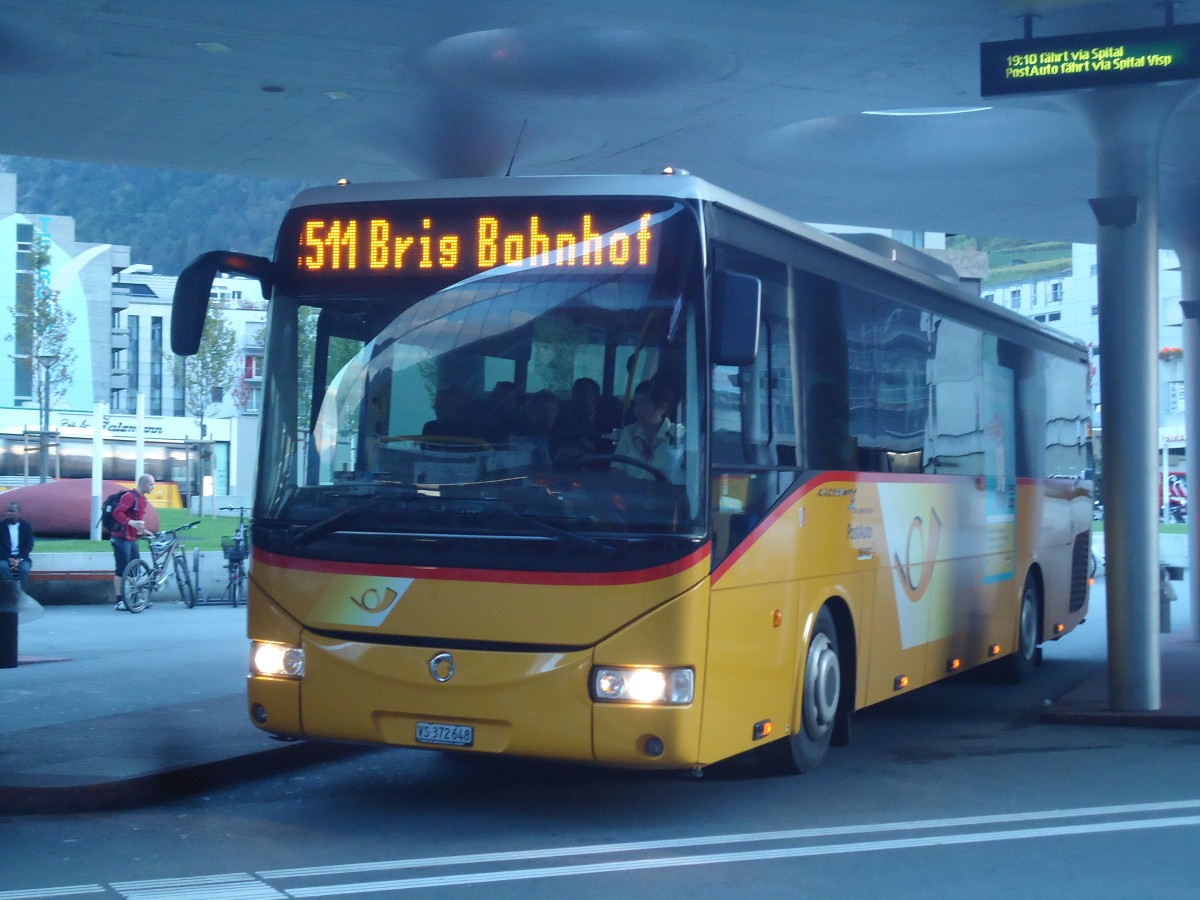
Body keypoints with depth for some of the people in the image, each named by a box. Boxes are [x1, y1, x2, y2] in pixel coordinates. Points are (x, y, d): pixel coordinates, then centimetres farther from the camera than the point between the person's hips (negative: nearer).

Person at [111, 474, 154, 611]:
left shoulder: (142, 499, 14)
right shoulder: (130, 496, -15)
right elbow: (117, 512, -25)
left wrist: (142, 530, 16)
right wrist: (131, 522, -36)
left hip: (132, 539, 9)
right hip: (122, 538, -9)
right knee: (121, 569, -5)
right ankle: (119, 601, -1)